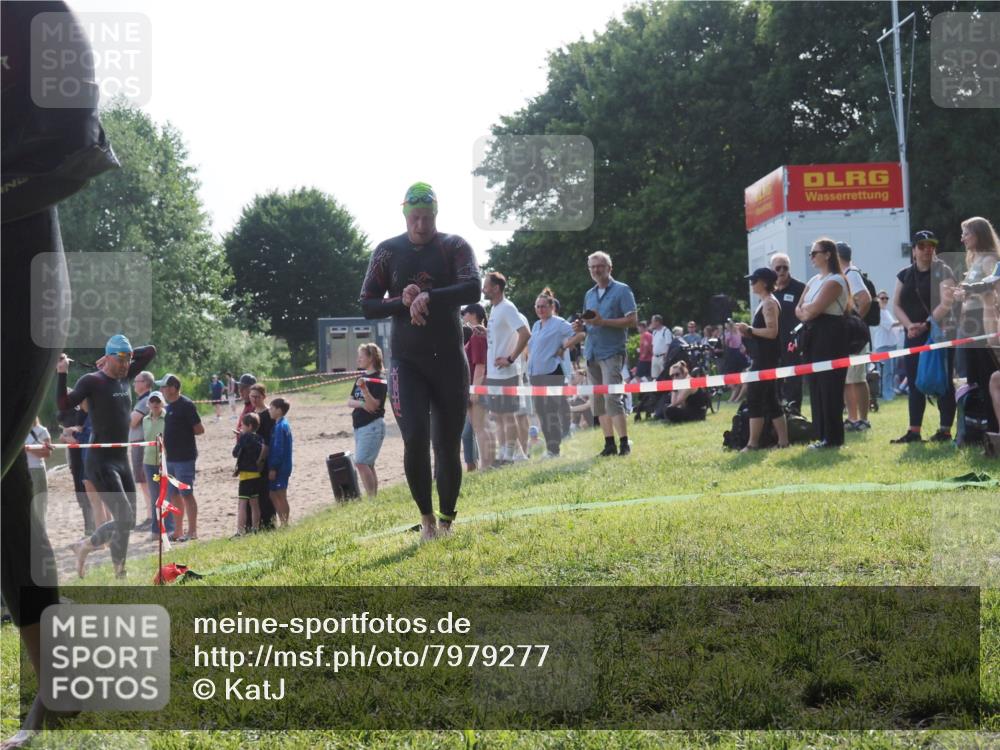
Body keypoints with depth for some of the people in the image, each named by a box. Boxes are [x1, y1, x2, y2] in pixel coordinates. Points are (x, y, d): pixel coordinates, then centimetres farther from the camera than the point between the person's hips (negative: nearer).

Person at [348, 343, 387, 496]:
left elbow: (374, 405, -18)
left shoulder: (378, 380, -10)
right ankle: (374, 497, 12)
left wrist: (364, 389, -33)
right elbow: (350, 401, 9)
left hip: (372, 425, -8)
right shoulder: (361, 378, 13)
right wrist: (361, 404, -12)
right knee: (368, 465, 9)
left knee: (361, 462, -17)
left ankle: (372, 497, -14)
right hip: (359, 426, 8)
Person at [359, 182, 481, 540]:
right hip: (406, 363, 0)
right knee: (415, 439, -16)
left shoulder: (455, 247, -1)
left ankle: (446, 522, 18)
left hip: (449, 361, 0)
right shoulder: (387, 251, 3)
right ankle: (426, 518, -1)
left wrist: (428, 298, -28)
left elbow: (473, 290, -17)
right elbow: (368, 305, 1)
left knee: (448, 447, 4)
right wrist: (402, 302, -15)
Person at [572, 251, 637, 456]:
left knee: (612, 397, -15)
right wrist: (582, 327, 2)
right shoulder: (589, 294, 18)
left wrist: (602, 322, -19)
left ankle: (624, 443, -11)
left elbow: (631, 320, -10)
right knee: (598, 400, 6)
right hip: (591, 352, 7)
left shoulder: (621, 291, -3)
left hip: (611, 352, -7)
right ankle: (609, 444, 11)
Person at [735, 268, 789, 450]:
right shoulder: (765, 303, 18)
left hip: (766, 358, -11)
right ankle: (783, 440, 12)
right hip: (763, 358, 11)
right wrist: (748, 333, 9)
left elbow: (772, 332, -22)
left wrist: (749, 329, -15)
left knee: (754, 398, -10)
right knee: (770, 400, 11)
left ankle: (753, 443, -10)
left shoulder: (769, 303, -13)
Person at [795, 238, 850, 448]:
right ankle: (823, 435, 13)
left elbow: (813, 310, -19)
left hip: (831, 336, -9)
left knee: (829, 386, -7)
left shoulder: (834, 281, -11)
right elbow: (799, 310, 14)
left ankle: (832, 437, -3)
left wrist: (806, 309, 1)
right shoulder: (814, 281, 17)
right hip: (814, 336, 9)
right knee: (816, 386, 8)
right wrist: (806, 312, -6)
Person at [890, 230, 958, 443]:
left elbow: (946, 303, -16)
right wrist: (909, 325, -10)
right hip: (913, 336, 6)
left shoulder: (942, 271, -4)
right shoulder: (905, 275, 13)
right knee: (914, 383, 6)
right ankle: (914, 431, 11)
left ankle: (945, 430, 1)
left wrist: (926, 325, -23)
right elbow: (896, 304, 7)